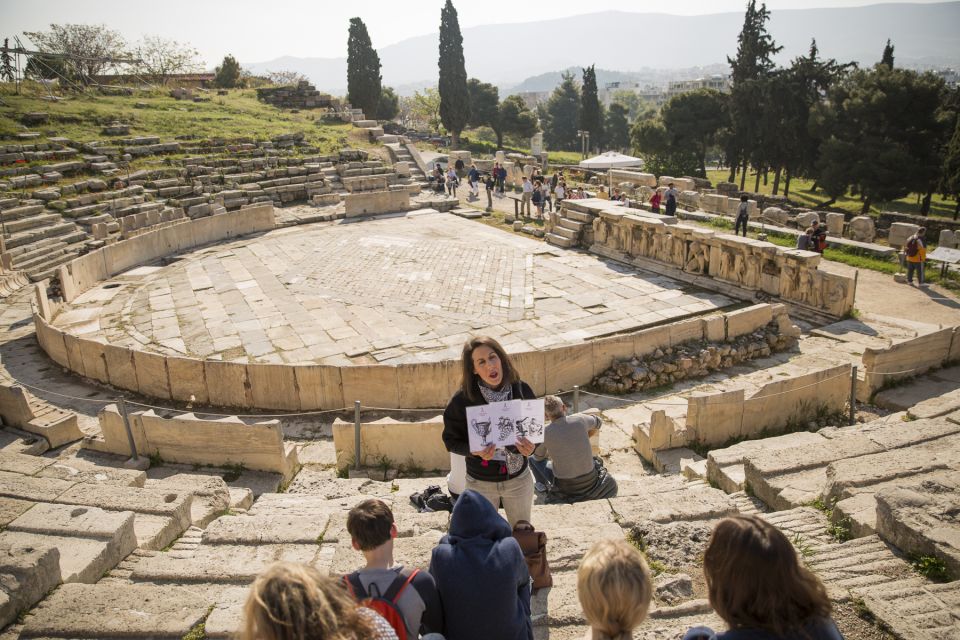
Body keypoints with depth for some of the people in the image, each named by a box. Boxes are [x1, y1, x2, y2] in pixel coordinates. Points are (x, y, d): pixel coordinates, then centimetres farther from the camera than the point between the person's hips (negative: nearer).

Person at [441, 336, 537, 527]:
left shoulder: (521, 390, -12)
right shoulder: (462, 399, -19)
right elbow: (451, 440, -10)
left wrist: (531, 445, -20)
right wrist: (475, 451, -28)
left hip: (519, 479, 2)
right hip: (481, 483, -2)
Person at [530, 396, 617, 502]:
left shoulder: (544, 433, -15)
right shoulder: (580, 419, -10)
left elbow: (539, 457, 7)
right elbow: (597, 423, 15)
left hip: (564, 485, -2)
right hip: (589, 480, 2)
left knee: (533, 458, 16)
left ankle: (542, 484, 30)